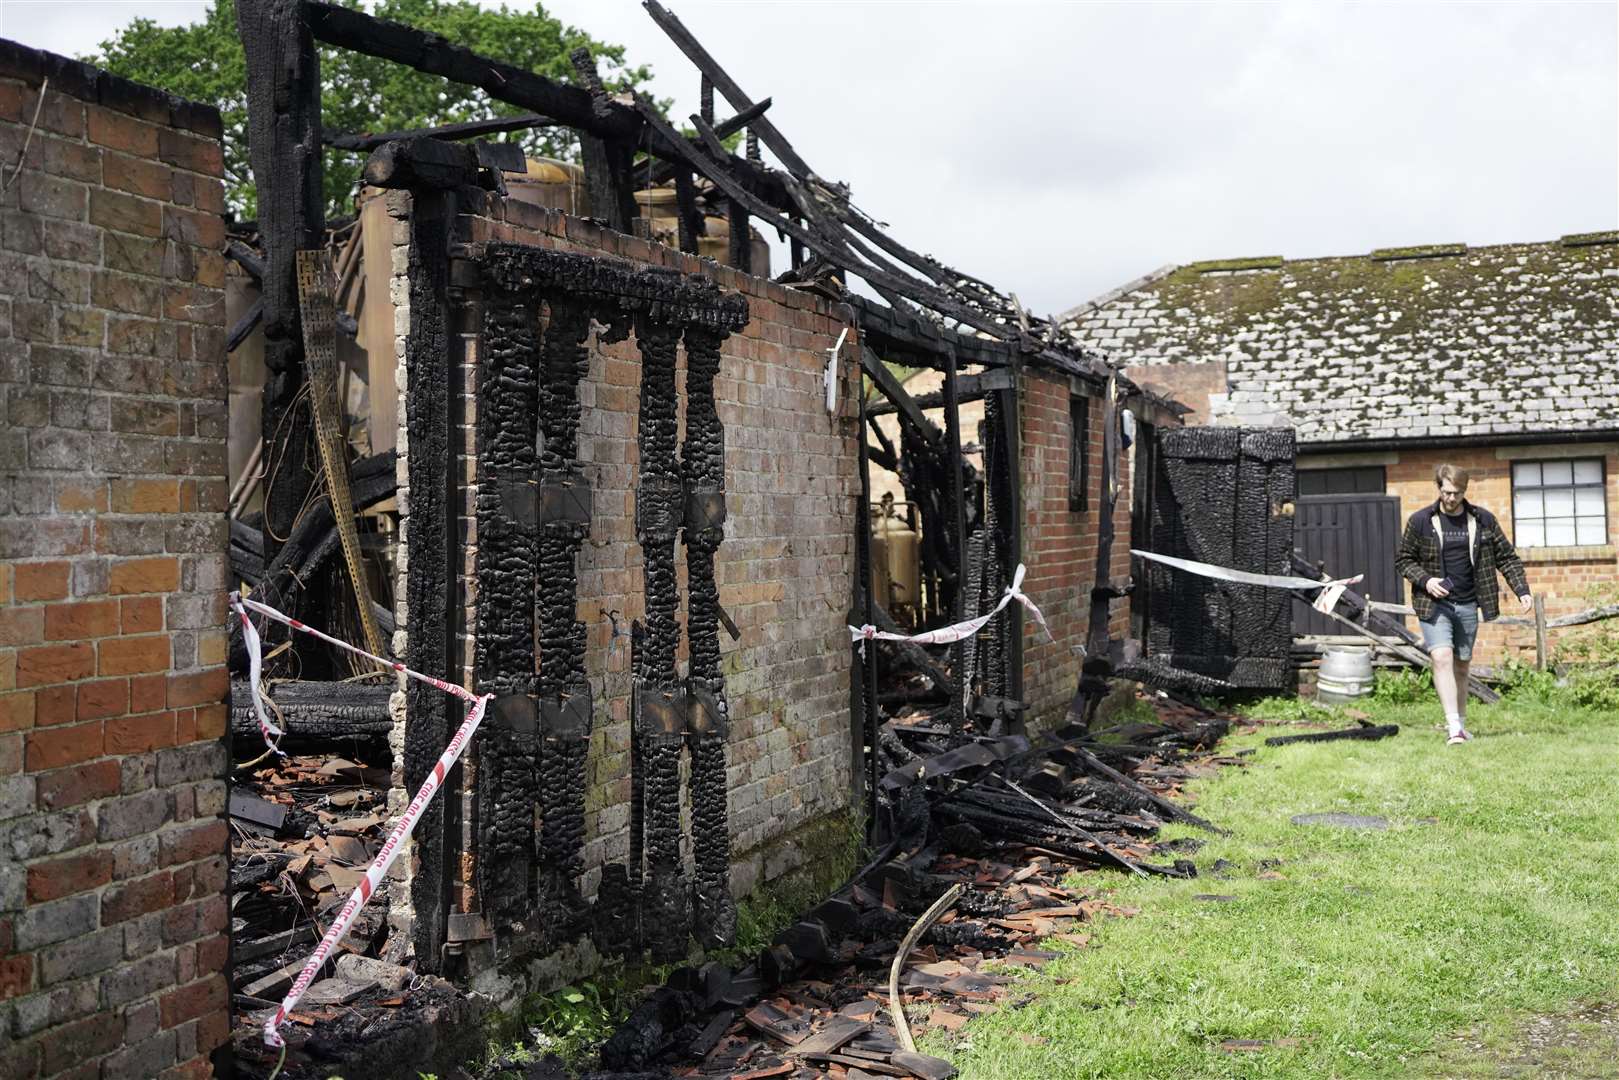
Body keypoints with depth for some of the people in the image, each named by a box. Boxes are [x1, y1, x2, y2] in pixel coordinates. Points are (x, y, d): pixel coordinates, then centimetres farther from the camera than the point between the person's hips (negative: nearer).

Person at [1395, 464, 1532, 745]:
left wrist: (1522, 590, -5)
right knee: (1442, 657, -18)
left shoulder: (1483, 520, 3)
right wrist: (1425, 580, -13)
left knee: (1461, 665, 10)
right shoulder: (1420, 521, -3)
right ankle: (1453, 726, -21)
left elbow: (1507, 557, 7)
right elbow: (1403, 560, 4)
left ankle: (1460, 724, 22)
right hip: (1433, 603, -3)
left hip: (1467, 605, 3)